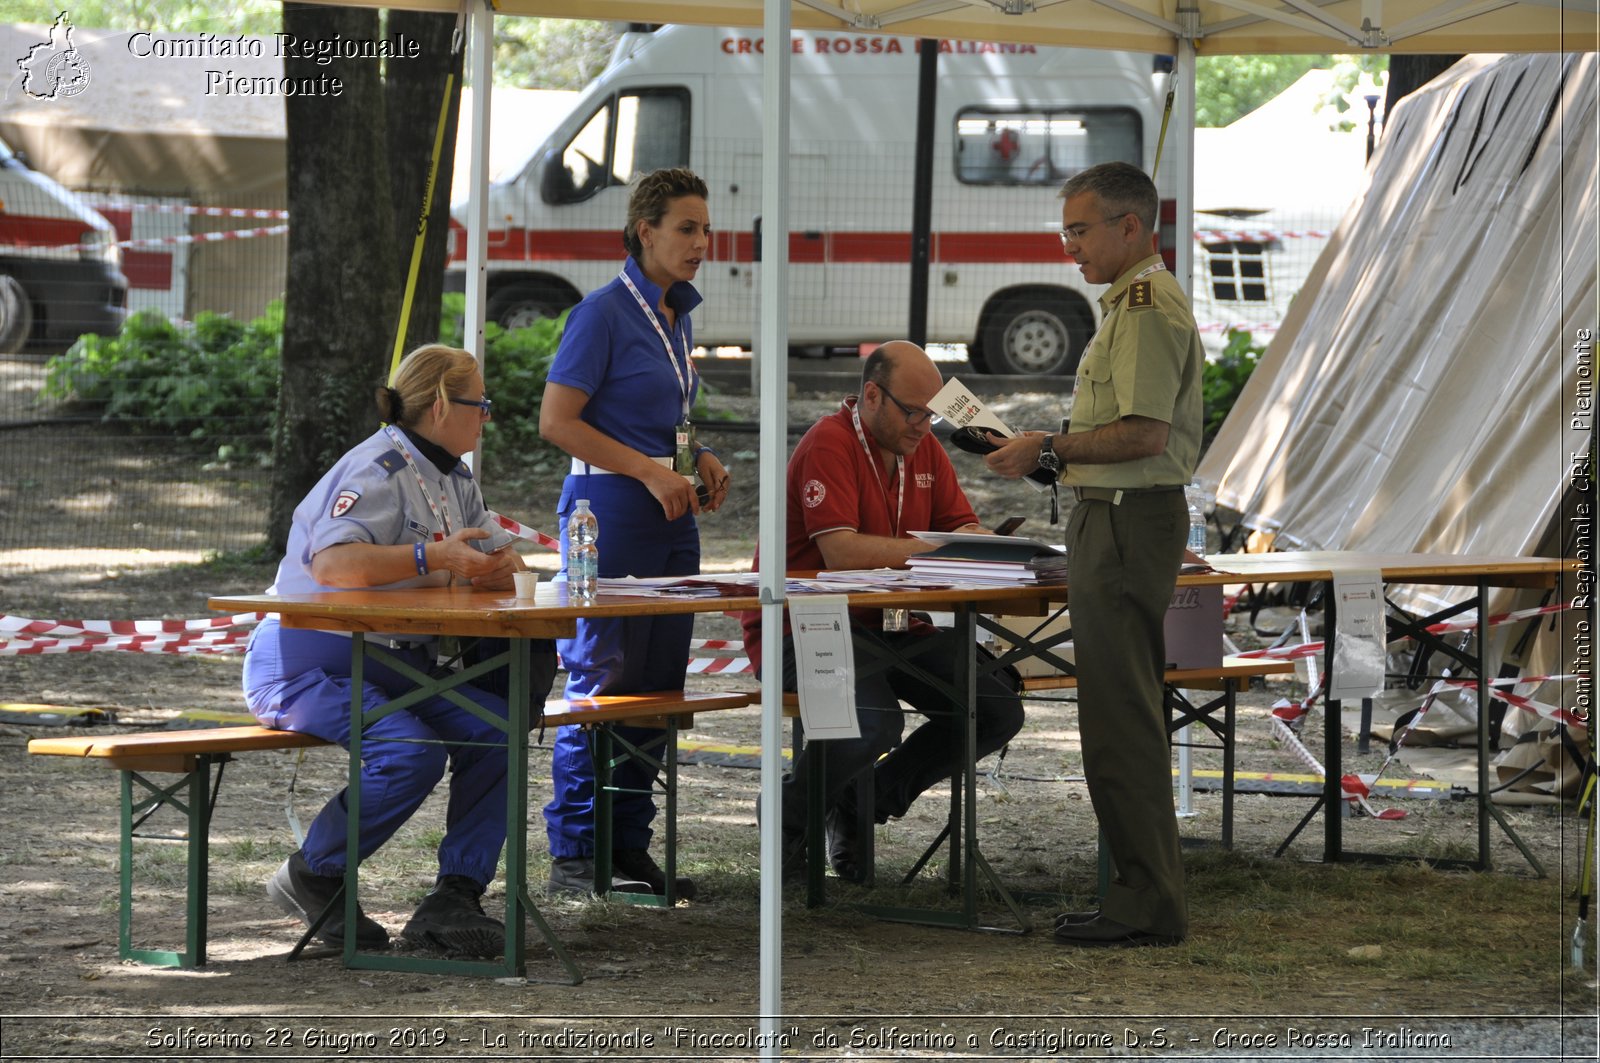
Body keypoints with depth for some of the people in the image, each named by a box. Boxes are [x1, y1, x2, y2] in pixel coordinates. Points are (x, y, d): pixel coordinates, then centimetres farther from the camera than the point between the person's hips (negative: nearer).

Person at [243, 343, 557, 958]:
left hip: (390, 664, 9)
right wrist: (432, 557, -35)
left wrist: (496, 567, -6)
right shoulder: (379, 470, -18)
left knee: (496, 730, -14)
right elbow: (333, 564, -33)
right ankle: (310, 879, -8)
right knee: (412, 753, -30)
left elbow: (472, 570, 19)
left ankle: (455, 896, -11)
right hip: (305, 661, -9)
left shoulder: (454, 478, 13)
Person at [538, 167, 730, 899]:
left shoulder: (676, 317, 15)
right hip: (611, 510, -8)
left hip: (669, 517, 8)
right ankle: (575, 853, -1)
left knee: (659, 685, 7)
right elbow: (556, 421, -15)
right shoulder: (605, 312, -11)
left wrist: (699, 458, 7)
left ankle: (630, 849, 13)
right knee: (604, 680, -7)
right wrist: (649, 470, -18)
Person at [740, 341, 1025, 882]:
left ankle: (866, 803, 9)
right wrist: (936, 550, -28)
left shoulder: (923, 447, 12)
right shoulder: (830, 443, -15)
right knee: (876, 721, -35)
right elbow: (840, 551, -26)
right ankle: (792, 814, -3)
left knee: (998, 709, -8)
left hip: (891, 624, 8)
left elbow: (963, 528, 10)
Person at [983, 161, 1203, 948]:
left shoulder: (1146, 307, -14)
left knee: (1121, 720, -10)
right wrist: (1056, 457, 16)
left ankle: (1148, 905, -8)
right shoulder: (1136, 302, 20)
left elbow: (1144, 434, -23)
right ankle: (1144, 892, 17)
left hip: (1128, 525, -11)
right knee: (1123, 714, 13)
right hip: (1119, 521, 11)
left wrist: (1049, 449, -15)